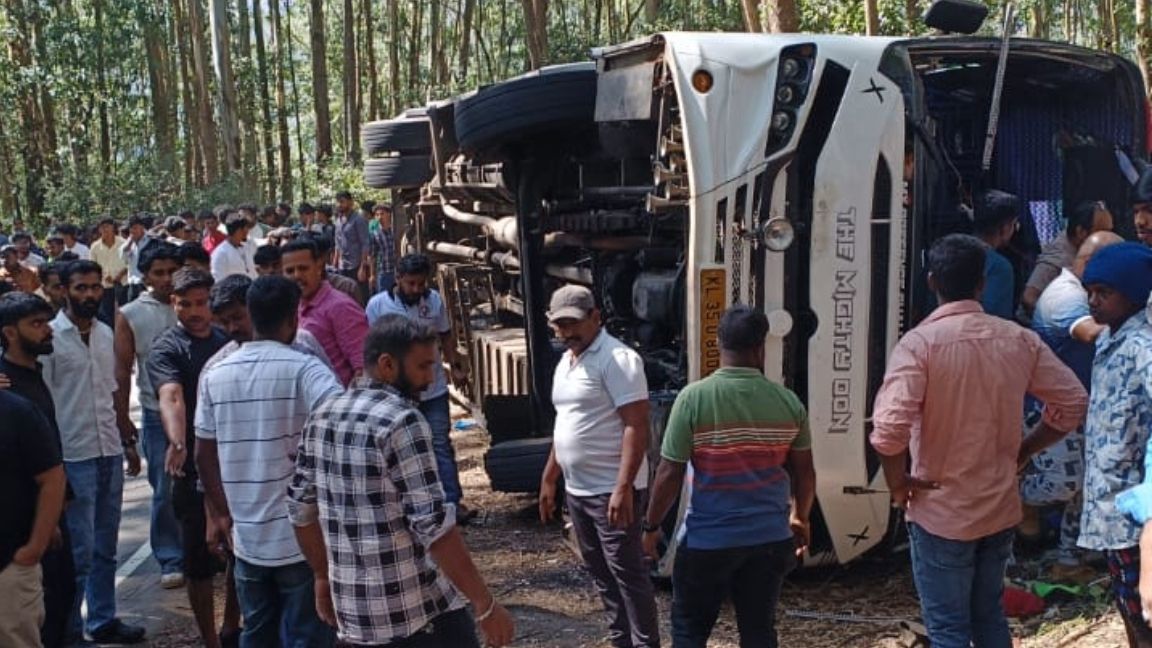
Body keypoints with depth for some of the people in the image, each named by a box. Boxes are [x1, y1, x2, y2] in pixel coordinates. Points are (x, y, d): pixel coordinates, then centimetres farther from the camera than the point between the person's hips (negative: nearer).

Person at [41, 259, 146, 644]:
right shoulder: (51, 336, -9)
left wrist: (128, 441, 16)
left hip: (110, 453, 6)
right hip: (73, 457, -6)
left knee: (105, 547, 14)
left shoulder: (105, 334, 10)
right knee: (79, 550, -1)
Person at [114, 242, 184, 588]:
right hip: (157, 413, -1)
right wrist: (122, 416, 0)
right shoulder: (130, 315, -1)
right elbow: (123, 369, 1)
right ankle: (171, 560, 15)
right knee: (165, 491, 4)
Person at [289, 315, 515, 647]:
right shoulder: (401, 421, -16)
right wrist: (486, 604, -17)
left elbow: (300, 508, 13)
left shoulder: (322, 417, 6)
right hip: (417, 611, -7)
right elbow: (433, 524, -21)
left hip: (353, 611, 7)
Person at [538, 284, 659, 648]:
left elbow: (636, 427, -21)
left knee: (627, 572, -2)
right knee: (601, 572, 16)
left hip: (611, 490, -9)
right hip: (577, 489, 9)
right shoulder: (565, 363, 13)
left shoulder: (617, 359, -15)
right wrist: (548, 480, 22)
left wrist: (623, 487, -26)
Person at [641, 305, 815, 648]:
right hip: (771, 539, 3)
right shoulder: (788, 402, -2)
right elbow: (804, 473, 6)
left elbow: (669, 473, -11)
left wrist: (652, 525, 3)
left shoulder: (694, 397, -13)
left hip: (708, 540, -3)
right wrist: (800, 518, 24)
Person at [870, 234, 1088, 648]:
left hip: (941, 513, -5)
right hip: (1001, 508, 5)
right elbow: (1073, 403, 4)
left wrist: (898, 484, -12)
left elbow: (889, 427, -29)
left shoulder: (920, 342, -18)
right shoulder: (1019, 339, -1)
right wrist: (1023, 452, 12)